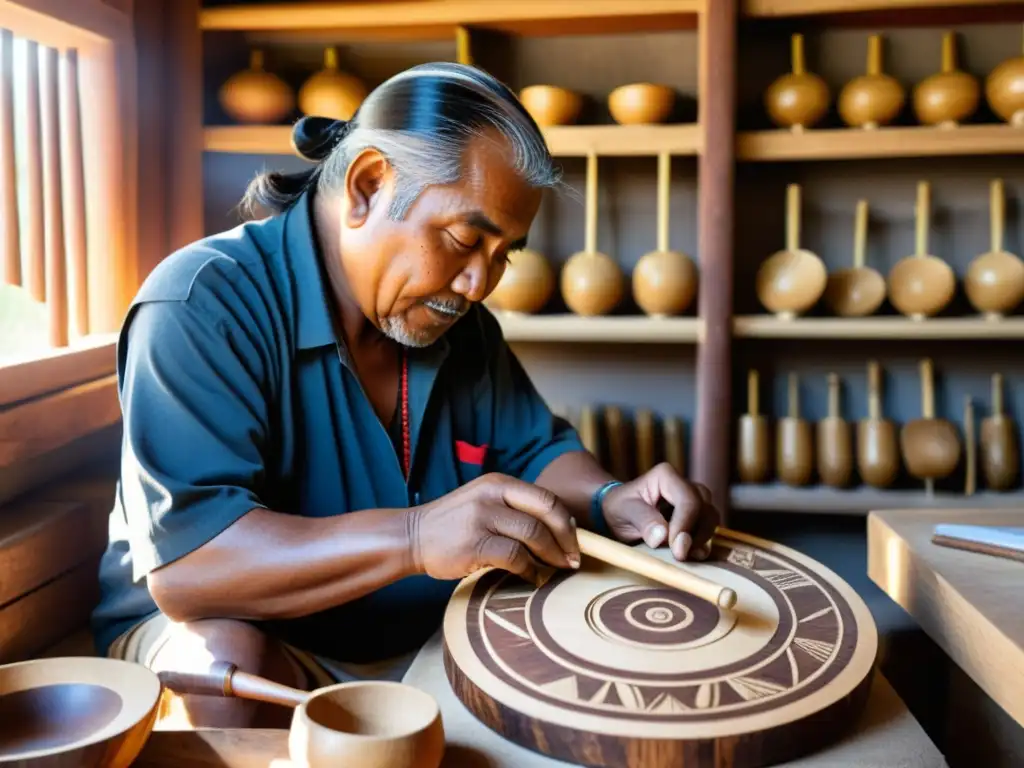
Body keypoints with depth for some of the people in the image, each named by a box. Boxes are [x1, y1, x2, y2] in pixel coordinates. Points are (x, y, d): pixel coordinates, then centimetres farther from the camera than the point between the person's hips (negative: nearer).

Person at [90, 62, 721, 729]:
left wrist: (605, 500, -16)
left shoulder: (458, 321, 1)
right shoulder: (202, 305, -22)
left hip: (429, 641, 6)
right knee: (231, 664, -37)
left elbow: (534, 449, 7)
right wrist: (412, 538, -45)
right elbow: (185, 563, -32)